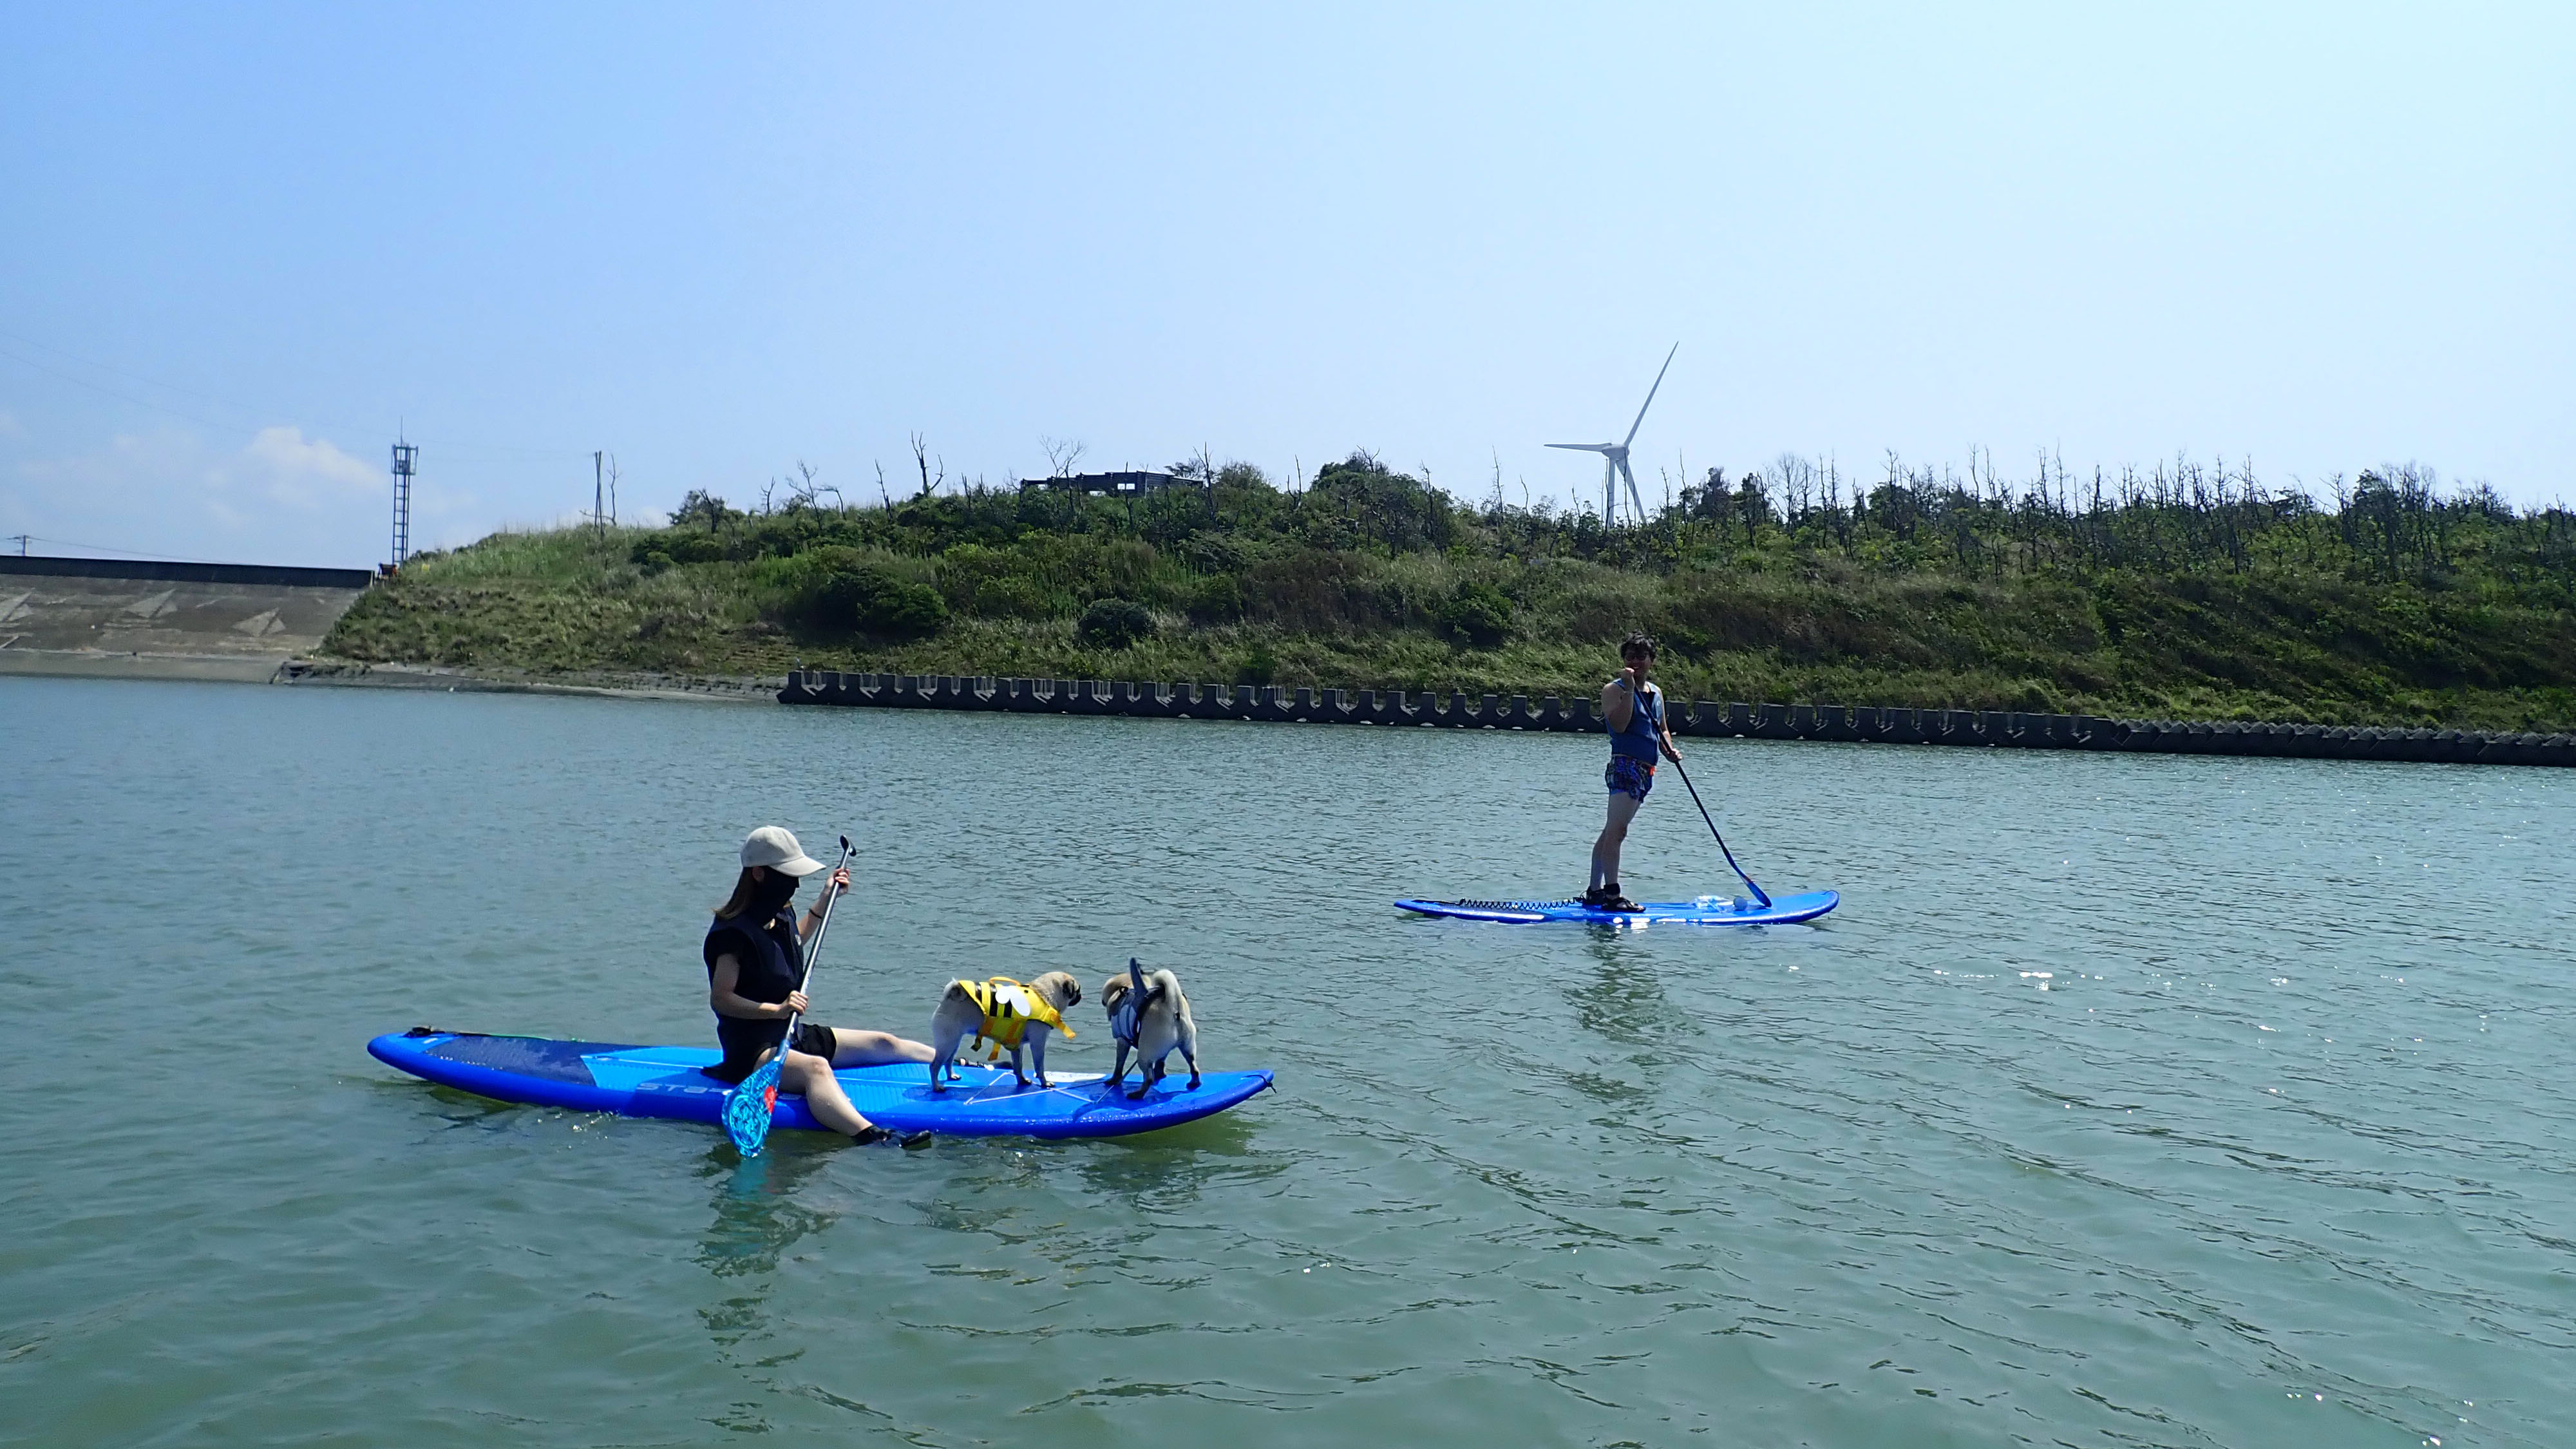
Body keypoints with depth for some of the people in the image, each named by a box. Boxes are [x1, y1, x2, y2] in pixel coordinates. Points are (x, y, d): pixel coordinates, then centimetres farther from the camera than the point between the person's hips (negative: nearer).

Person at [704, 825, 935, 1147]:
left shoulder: (782, 913, 10)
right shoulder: (734, 932, -18)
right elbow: (720, 998, -20)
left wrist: (824, 899, 31)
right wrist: (776, 1009, -28)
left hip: (795, 1036, 10)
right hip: (752, 1050, -10)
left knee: (883, 1043, 4)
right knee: (815, 1068, -39)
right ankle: (874, 1138, -64)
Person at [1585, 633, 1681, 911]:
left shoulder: (1656, 692, 20)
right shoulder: (1613, 690, -4)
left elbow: (1662, 728, 28)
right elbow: (1619, 725, -20)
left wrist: (1669, 749, 8)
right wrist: (1629, 689, -21)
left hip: (1645, 771, 9)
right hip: (1625, 766, -9)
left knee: (1611, 832, 12)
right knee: (1616, 831, -16)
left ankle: (1594, 892, 16)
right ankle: (1612, 894, -20)